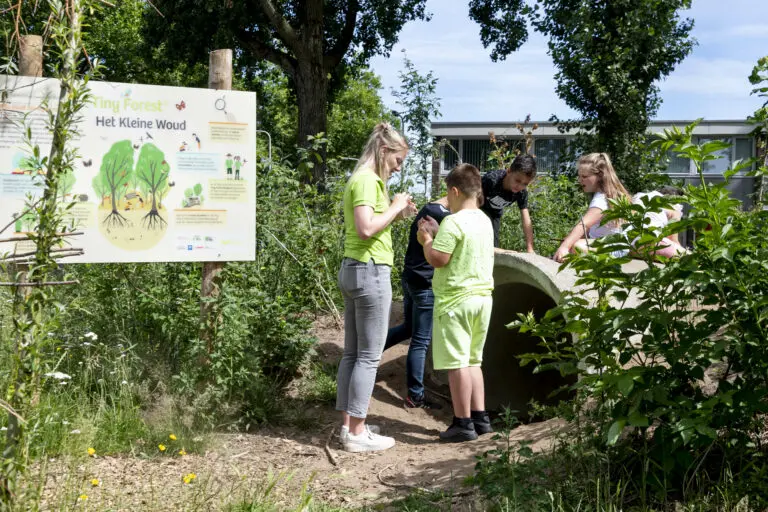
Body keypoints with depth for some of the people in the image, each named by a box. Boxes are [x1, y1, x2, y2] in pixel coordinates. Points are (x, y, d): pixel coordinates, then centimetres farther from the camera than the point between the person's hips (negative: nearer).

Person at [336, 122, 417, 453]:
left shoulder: (361, 179, 17)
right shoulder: (367, 180, -13)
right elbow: (366, 229, -24)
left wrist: (396, 214, 9)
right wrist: (395, 207, -12)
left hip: (353, 270, 10)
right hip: (370, 271, -10)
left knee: (352, 352, 12)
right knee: (369, 355, -4)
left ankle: (348, 425, 18)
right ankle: (357, 434, 1)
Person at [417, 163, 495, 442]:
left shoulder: (453, 222, -16)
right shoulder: (484, 221, 11)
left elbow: (437, 260, -18)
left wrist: (426, 239, -2)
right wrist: (438, 234, 20)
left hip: (455, 300, -8)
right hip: (482, 297, 9)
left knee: (457, 363, -2)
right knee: (473, 361, 17)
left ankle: (463, 423, 1)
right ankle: (480, 417, 19)